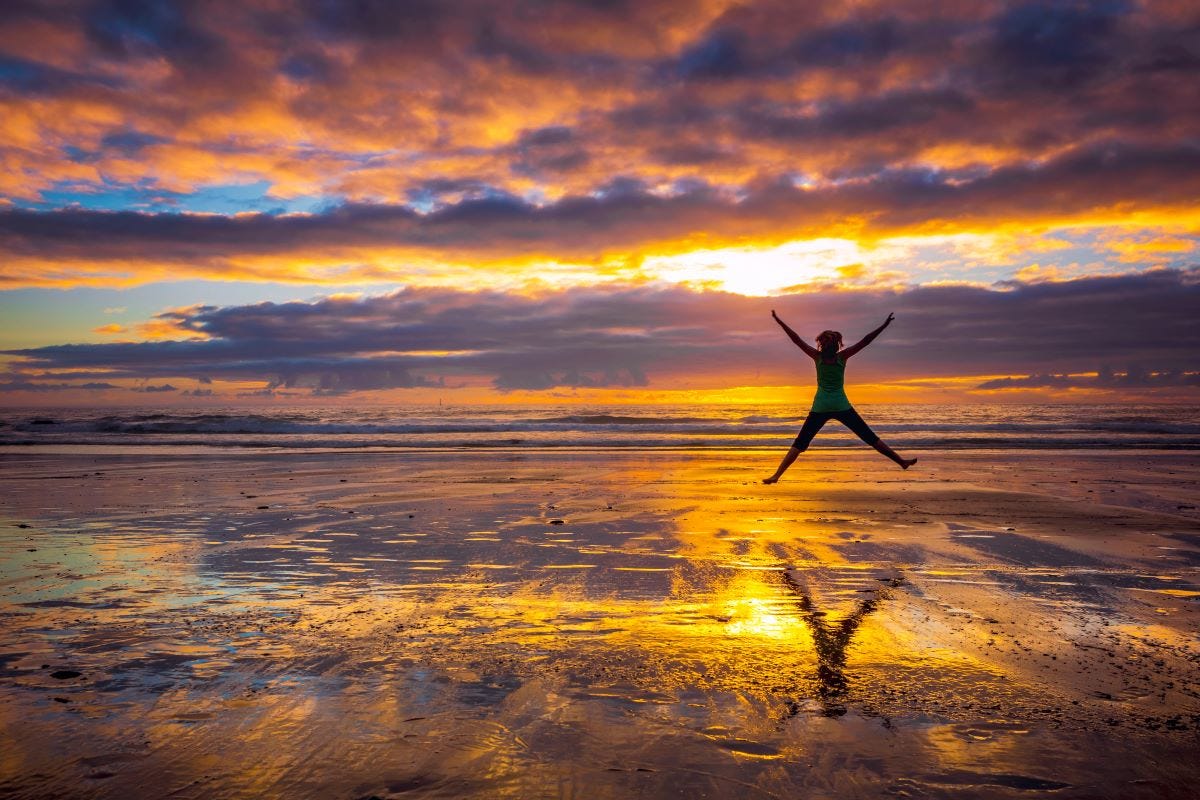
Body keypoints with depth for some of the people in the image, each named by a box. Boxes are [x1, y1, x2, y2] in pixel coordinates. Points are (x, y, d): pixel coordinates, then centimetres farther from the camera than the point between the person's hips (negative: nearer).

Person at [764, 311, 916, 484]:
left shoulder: (818, 356, -2)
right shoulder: (843, 356, -2)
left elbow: (796, 339, -5)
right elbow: (865, 341, -3)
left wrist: (779, 321, -4)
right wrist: (884, 325, 1)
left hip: (820, 408, 0)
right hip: (841, 407, 0)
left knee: (800, 443, 0)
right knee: (870, 437, 9)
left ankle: (776, 475, -9)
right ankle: (901, 461, 13)